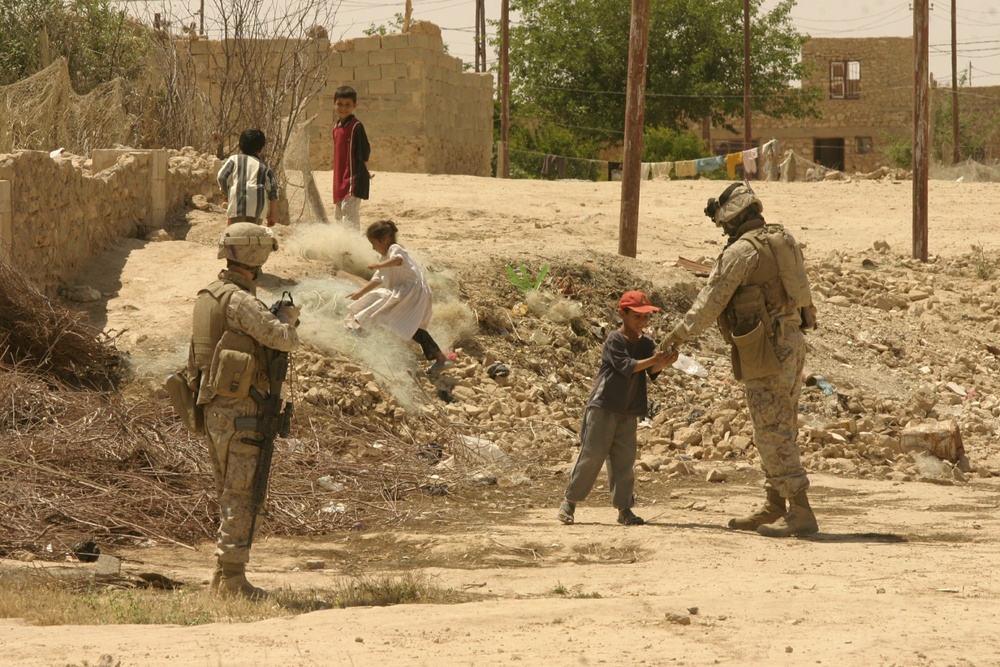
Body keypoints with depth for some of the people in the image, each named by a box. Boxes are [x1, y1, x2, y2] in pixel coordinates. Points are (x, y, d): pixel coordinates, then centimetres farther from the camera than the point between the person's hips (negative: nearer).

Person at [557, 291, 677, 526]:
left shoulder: (646, 343, 8)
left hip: (629, 413, 5)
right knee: (592, 455, -5)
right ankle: (569, 502, 5)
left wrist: (663, 362, -29)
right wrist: (653, 360, -31)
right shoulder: (615, 340, -8)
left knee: (624, 459, 4)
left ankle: (624, 508, 7)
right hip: (603, 407, -5)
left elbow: (652, 370, -7)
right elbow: (626, 366, -21)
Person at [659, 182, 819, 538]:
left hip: (767, 350, -9)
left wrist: (679, 334, 3)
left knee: (773, 432, -7)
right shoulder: (784, 242, 13)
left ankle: (800, 512, -10)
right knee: (779, 430, 14)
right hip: (791, 343, 9)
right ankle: (774, 508, 20)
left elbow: (711, 300, -8)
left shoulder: (741, 251, -12)